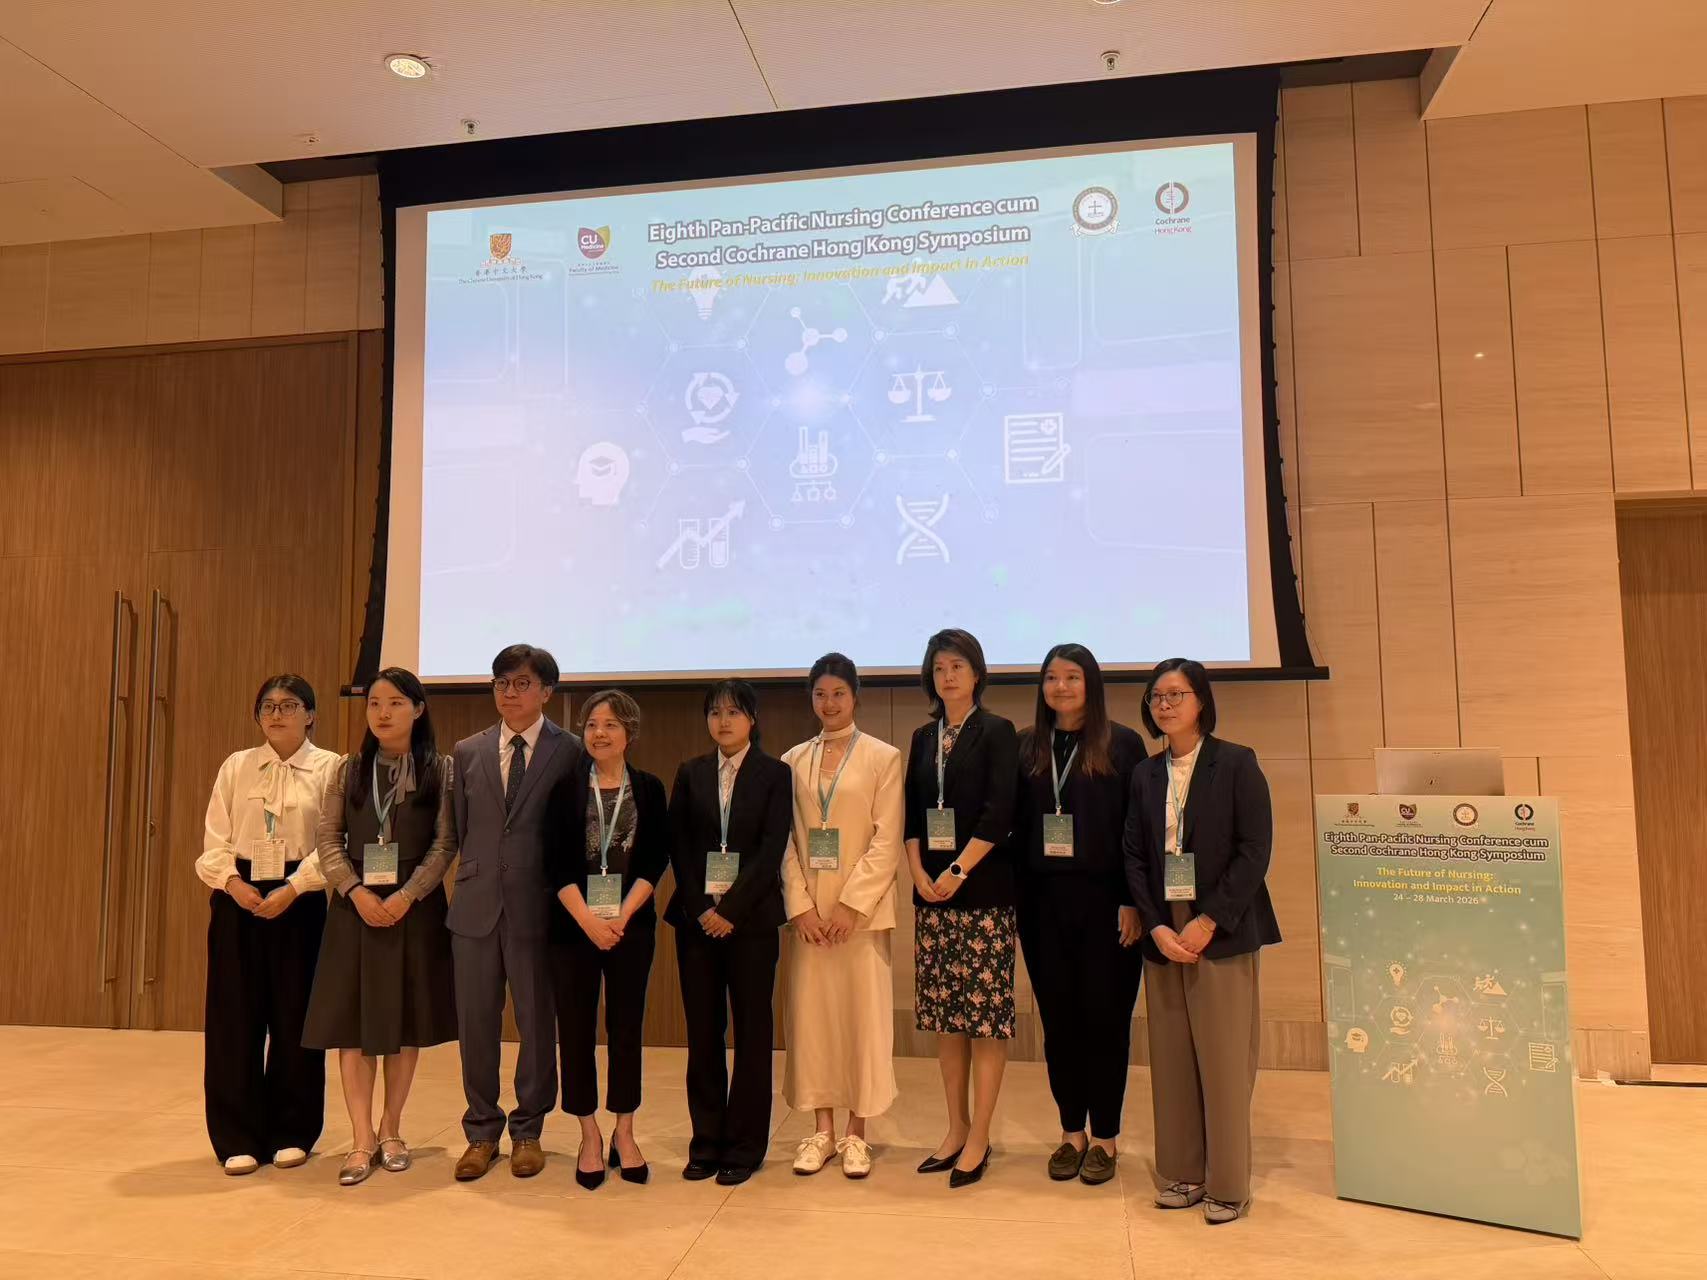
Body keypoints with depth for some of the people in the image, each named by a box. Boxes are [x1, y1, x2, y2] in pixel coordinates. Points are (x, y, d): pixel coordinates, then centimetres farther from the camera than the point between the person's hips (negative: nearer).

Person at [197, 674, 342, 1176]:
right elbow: (215, 841, 6)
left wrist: (291, 889, -16)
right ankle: (239, 1138, 16)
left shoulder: (331, 768, -1)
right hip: (238, 899, 2)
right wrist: (233, 882, -11)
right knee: (235, 1017, 4)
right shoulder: (235, 767, 9)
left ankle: (292, 1133, 19)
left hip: (302, 902, -2)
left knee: (294, 1017, 4)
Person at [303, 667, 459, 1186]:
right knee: (351, 1020, 1)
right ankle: (362, 1139, 9)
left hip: (415, 907, -1)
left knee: (406, 1020, 6)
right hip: (356, 905, 2)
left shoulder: (441, 770, 0)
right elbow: (329, 840, 3)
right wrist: (357, 893, -11)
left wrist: (406, 896, -14)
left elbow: (445, 843, -5)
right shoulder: (348, 770, 7)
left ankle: (391, 1130, 21)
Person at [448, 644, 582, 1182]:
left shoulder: (570, 751, -3)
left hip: (537, 906, -3)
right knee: (475, 1021, 10)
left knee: (537, 1020, 8)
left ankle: (528, 1130, 25)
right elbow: (459, 830, 13)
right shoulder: (468, 752, 8)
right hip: (476, 904, 3)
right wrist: (476, 875, 7)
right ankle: (481, 1131, 26)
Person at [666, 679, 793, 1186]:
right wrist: (701, 908, -7)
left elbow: (772, 849, -8)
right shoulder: (690, 774, 9)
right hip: (696, 916, 3)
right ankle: (706, 1141, 18)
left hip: (750, 916, -2)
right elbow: (678, 846, 4)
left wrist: (731, 909, -13)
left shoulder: (775, 774, 0)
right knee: (702, 1031, 7)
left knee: (751, 1030, 4)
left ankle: (745, 1145, 15)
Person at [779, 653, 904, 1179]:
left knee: (864, 1014, 1)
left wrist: (851, 904, -13)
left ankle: (855, 1132, 15)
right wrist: (800, 904, -6)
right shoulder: (793, 760, 8)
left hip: (861, 908, -3)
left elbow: (887, 841, -6)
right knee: (810, 1012, 6)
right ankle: (821, 1130, 19)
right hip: (806, 908, 3)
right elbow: (785, 840, 6)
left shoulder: (883, 757, -1)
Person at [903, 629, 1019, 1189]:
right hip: (931, 890, 5)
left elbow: (999, 811, -12)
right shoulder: (924, 737, 13)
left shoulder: (996, 732, -3)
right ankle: (956, 1128, 21)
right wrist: (920, 873, -3)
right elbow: (912, 813, 10)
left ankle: (979, 1138, 8)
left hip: (982, 889, -5)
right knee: (946, 1014, 10)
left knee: (985, 1013, -1)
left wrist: (958, 871, -15)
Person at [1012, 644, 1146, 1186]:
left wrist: (1133, 902, -10)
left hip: (1104, 901, -3)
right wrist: (1016, 897, 0)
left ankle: (1105, 1136, 20)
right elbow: (1016, 825, 7)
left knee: (1104, 1016, 5)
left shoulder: (1122, 745, -2)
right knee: (1057, 1016, 9)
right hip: (1043, 901, 3)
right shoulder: (1026, 747, 7)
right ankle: (1072, 1131, 24)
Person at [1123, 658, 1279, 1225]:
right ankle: (1181, 1175, 21)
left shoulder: (1236, 763, -3)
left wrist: (1207, 922, -14)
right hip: (1163, 934, 4)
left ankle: (1227, 1185, 15)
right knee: (1171, 1060, 8)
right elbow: (1134, 857, 7)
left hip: (1221, 933, -4)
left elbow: (1254, 850, -9)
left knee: (1224, 1061, 1)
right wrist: (1156, 927, -7)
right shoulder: (1145, 775, 9)